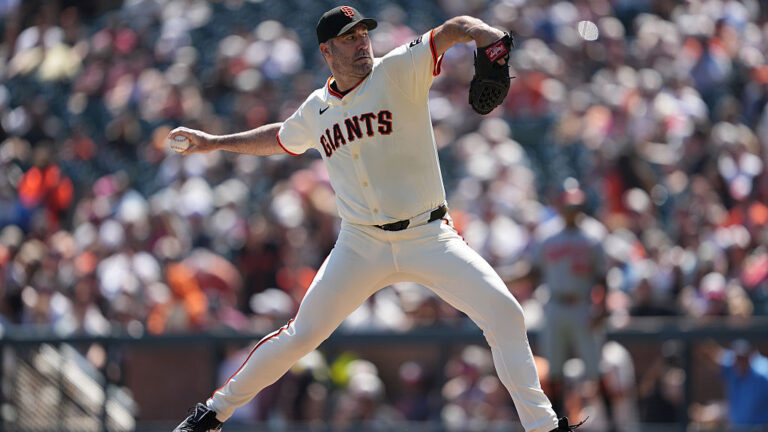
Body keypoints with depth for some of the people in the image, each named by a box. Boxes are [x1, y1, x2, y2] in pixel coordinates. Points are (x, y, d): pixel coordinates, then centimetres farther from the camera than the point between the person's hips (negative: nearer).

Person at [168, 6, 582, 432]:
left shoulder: (398, 71, -5)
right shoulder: (317, 110, 8)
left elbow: (453, 30, -21)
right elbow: (279, 139, 31)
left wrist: (489, 38, -42)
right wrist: (215, 142, 32)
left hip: (429, 238, -2)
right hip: (361, 247, 2)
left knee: (504, 313, -17)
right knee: (300, 335, 2)